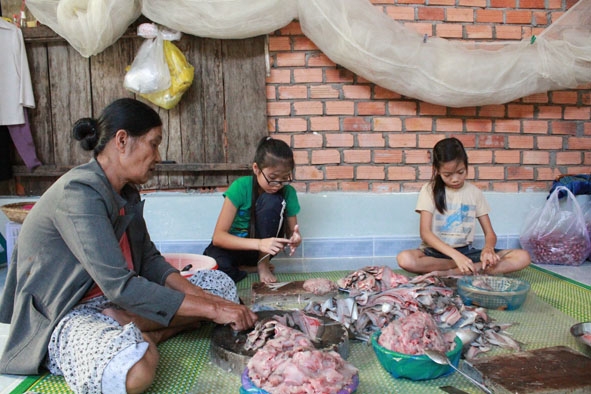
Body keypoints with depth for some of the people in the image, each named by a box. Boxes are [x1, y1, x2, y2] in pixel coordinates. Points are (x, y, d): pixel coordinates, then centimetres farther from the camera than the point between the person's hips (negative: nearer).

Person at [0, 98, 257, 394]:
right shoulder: (79, 192, -23)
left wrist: (201, 297, -11)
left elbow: (149, 260, 5)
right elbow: (121, 288, -29)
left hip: (114, 299, 10)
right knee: (136, 368, -42)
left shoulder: (127, 192, 7)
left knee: (220, 283, 4)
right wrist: (210, 309, -26)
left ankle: (127, 330, -10)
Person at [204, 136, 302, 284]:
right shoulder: (240, 187, -21)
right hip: (236, 246, -2)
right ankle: (246, 269, -6)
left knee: (272, 201, -26)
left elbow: (291, 231, -2)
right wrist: (259, 243, -42)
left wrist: (295, 238, -28)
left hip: (263, 249, 2)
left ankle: (263, 264, -12)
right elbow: (218, 236, -27)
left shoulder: (288, 192, -13)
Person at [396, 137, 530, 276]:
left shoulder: (475, 192, 6)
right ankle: (479, 267, -20)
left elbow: (490, 233, 7)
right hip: (435, 252, -3)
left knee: (523, 257, -18)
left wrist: (488, 248, -19)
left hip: (466, 251, 3)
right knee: (404, 258, -37)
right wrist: (456, 255, -28)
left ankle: (451, 273, -24)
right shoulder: (429, 190, -3)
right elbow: (425, 232, -13)